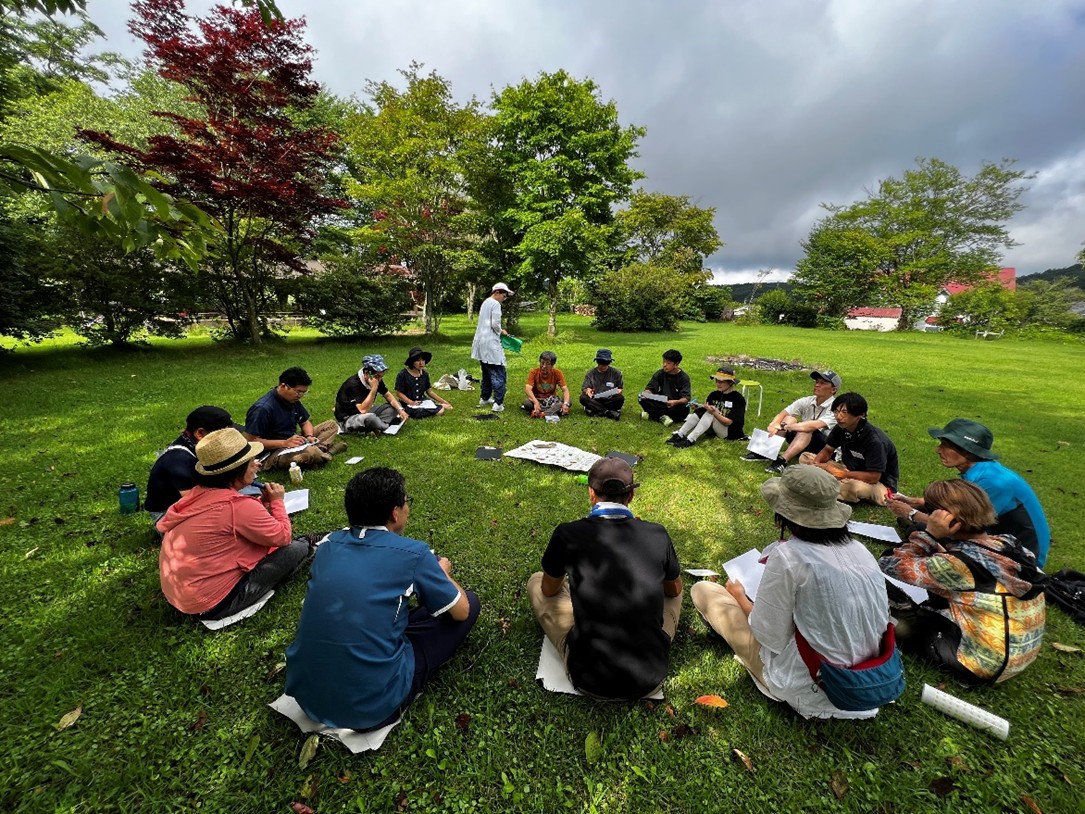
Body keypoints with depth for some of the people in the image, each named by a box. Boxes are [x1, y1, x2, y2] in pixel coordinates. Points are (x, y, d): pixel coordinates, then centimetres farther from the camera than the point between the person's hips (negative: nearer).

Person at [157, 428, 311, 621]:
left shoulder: (200, 493, -3)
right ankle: (307, 545, 24)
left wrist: (262, 503, 2)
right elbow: (283, 537, -13)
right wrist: (277, 502, -1)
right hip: (211, 602, -8)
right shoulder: (239, 505, -27)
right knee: (296, 549, -5)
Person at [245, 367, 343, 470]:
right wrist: (284, 443, -26)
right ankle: (320, 451, -6)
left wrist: (309, 436, -7)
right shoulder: (262, 408, -20)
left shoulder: (293, 400, 4)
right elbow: (250, 440, -20)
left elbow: (305, 422, 15)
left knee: (331, 425, 3)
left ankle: (318, 449, -20)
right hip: (273, 453, -8)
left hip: (295, 443, 8)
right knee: (310, 452, -38)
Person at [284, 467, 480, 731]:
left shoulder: (329, 544, 0)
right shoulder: (412, 554, -15)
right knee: (470, 602, 5)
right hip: (370, 704, -6)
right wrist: (442, 572, 19)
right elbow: (461, 611, -1)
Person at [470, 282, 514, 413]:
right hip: (491, 343, -10)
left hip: (481, 343, 10)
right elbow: (495, 324, -16)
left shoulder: (485, 302, 18)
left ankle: (484, 398, 29)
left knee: (487, 372, 21)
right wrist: (501, 331, 3)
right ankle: (498, 404, -10)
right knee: (499, 374, -7)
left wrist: (499, 331, 13)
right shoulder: (495, 304, -10)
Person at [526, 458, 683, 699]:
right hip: (650, 679, 3)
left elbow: (549, 590, 6)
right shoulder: (657, 535, -10)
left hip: (589, 679, -2)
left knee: (536, 582, 16)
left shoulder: (568, 534, -15)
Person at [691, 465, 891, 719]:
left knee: (703, 589, 0)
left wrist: (740, 597, 0)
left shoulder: (787, 556, -28)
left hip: (807, 689, -6)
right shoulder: (860, 549, -9)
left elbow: (769, 637, -19)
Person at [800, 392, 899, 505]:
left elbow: (873, 477, -29)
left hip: (879, 484, -6)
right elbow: (827, 450, 2)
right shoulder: (841, 428, -9)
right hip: (851, 471, 7)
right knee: (805, 457, -4)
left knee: (855, 486, -43)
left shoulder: (875, 440, -28)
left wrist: (838, 472, -28)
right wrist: (815, 464, -19)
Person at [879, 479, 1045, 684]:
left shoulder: (958, 563, -29)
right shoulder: (1008, 544, -7)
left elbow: (889, 567, -25)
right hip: (1024, 652, 7)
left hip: (985, 665, -7)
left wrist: (929, 534, -26)